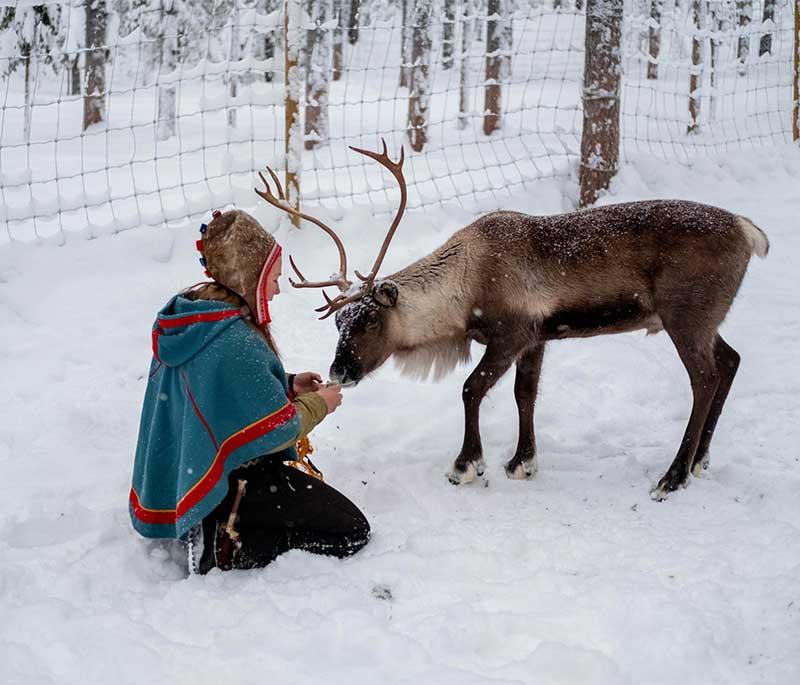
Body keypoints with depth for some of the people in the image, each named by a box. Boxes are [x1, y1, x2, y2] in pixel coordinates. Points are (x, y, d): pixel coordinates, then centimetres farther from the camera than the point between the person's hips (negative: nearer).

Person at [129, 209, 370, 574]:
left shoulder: (186, 320, 3)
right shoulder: (236, 342, -27)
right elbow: (275, 431, -21)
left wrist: (288, 386, 8)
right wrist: (318, 403, -2)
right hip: (234, 484, -10)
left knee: (321, 500, 30)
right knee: (351, 532, -4)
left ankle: (215, 532, 10)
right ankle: (225, 549, -11)